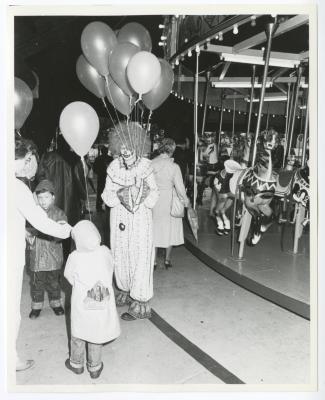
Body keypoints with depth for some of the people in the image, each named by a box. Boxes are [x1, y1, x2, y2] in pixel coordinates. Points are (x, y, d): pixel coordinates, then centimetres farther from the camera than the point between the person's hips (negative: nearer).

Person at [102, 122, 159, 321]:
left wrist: (143, 195, -21)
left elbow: (154, 192, 0)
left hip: (141, 217, -3)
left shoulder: (145, 165, -7)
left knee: (140, 256, -3)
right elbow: (107, 195, 0)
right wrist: (119, 195, -19)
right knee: (121, 255, 12)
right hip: (120, 217, 3)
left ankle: (140, 303, 6)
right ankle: (126, 291, 34)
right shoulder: (114, 167, 0)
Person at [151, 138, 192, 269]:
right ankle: (167, 260, 23)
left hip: (154, 201, 2)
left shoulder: (150, 164, -10)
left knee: (154, 230, 14)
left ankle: (153, 260, 21)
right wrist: (186, 202, 4)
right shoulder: (173, 166, -14)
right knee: (170, 229, 15)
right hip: (169, 201, -2)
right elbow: (180, 188, -12)